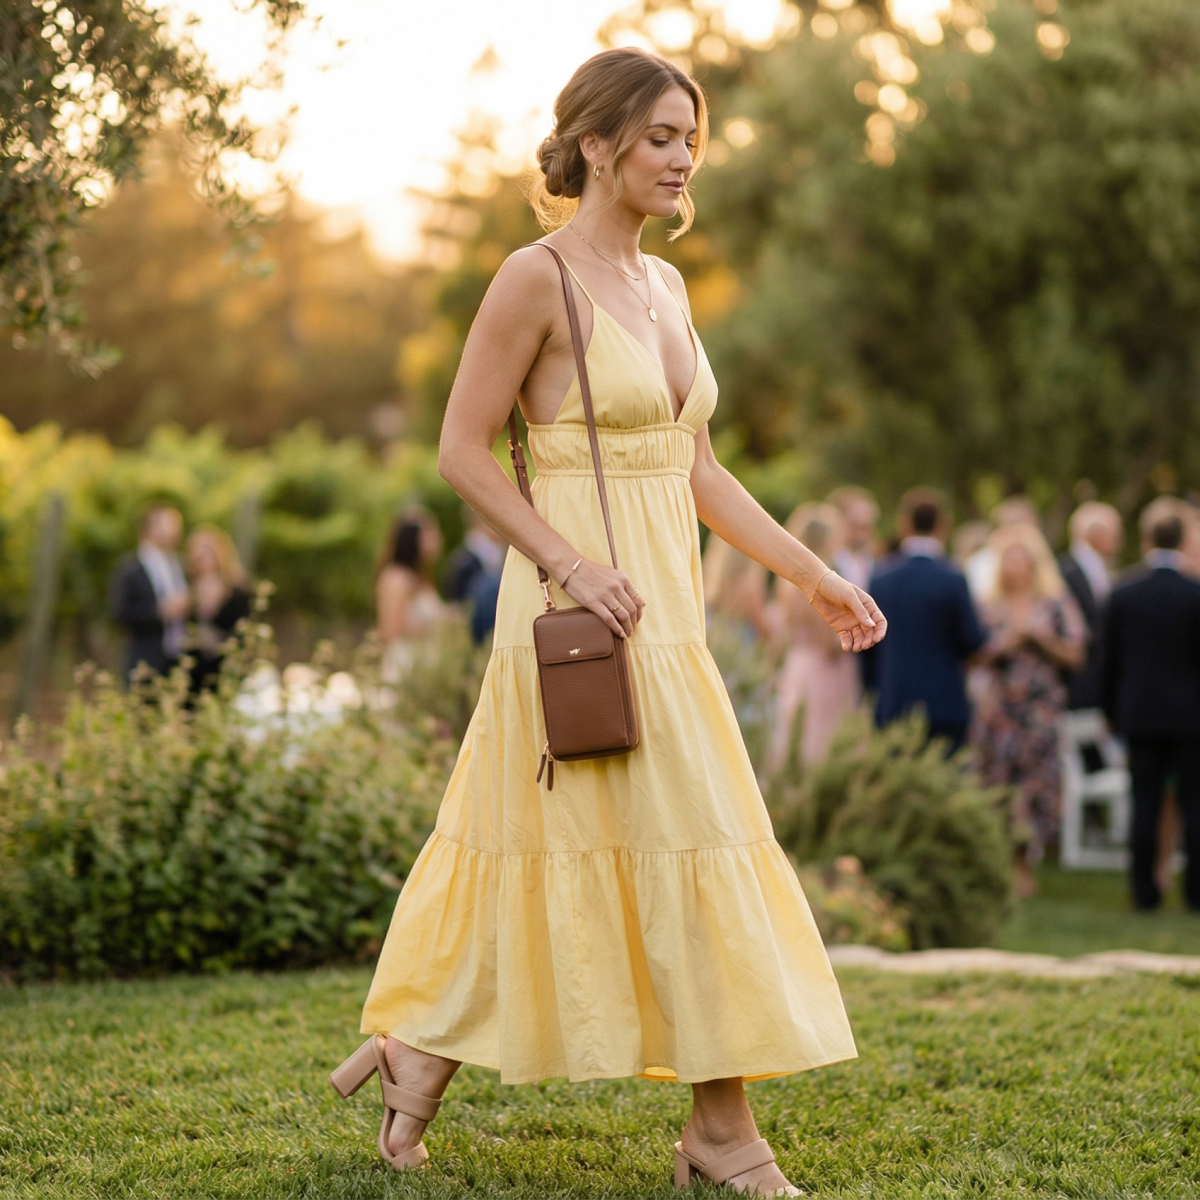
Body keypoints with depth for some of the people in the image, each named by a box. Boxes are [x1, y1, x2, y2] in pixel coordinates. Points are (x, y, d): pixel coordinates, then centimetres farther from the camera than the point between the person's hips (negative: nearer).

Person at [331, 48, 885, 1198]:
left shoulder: (664, 284, 15)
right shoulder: (538, 276, -10)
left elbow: (697, 468, 18)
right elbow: (462, 450, -11)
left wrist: (814, 575, 14)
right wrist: (573, 565, -19)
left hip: (663, 608, 8)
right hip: (584, 610, -8)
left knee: (540, 850, 11)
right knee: (681, 845, -6)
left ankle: (416, 1052, 22)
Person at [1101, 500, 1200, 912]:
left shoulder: (1122, 595, -1)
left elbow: (1110, 661, 4)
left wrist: (1113, 712, 14)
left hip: (1140, 714, 2)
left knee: (1144, 805, 5)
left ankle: (1144, 889, 6)